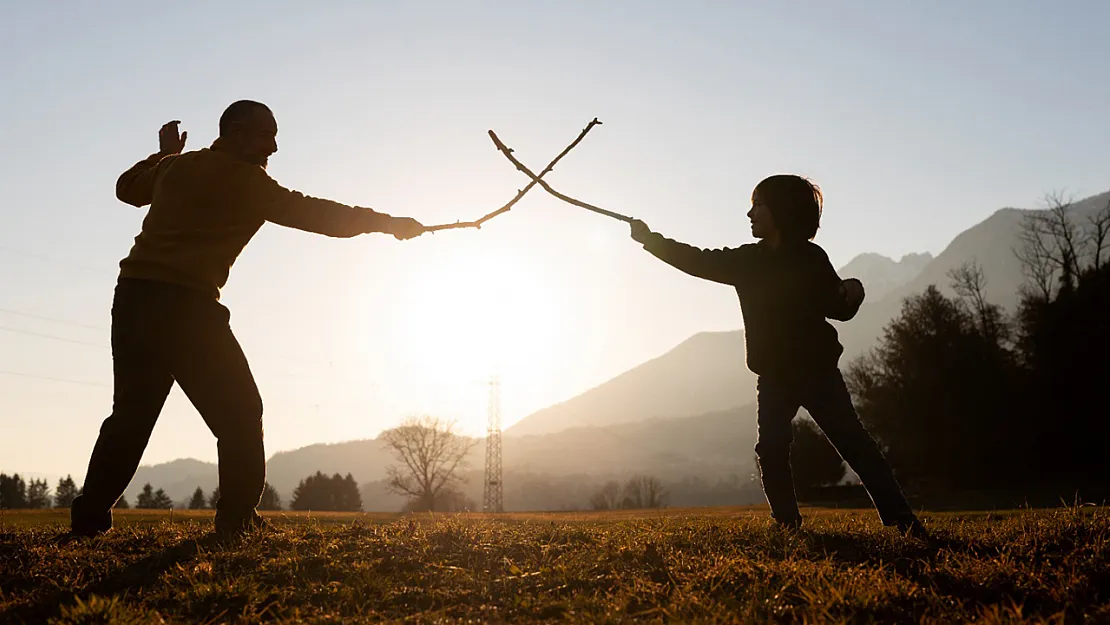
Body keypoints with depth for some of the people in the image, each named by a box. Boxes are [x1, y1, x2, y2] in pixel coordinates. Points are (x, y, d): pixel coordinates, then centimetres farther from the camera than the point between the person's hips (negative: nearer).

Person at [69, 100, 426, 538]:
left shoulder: (175, 166, 18)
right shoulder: (245, 180, -2)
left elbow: (128, 186, 37)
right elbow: (317, 215, -4)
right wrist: (387, 222, 3)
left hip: (134, 295, 7)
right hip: (186, 304, -7)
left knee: (132, 412, 13)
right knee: (238, 413, 2)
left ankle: (89, 518, 11)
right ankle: (235, 522, -2)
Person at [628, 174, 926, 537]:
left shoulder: (810, 258, -4)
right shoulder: (748, 260, 7)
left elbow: (839, 309, 3)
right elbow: (698, 261, 13)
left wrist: (852, 292, -20)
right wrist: (650, 239, 11)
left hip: (816, 368, -4)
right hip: (774, 375, 4)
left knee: (853, 442, -8)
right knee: (771, 449, -10)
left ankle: (902, 520, -4)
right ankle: (787, 522, 1)